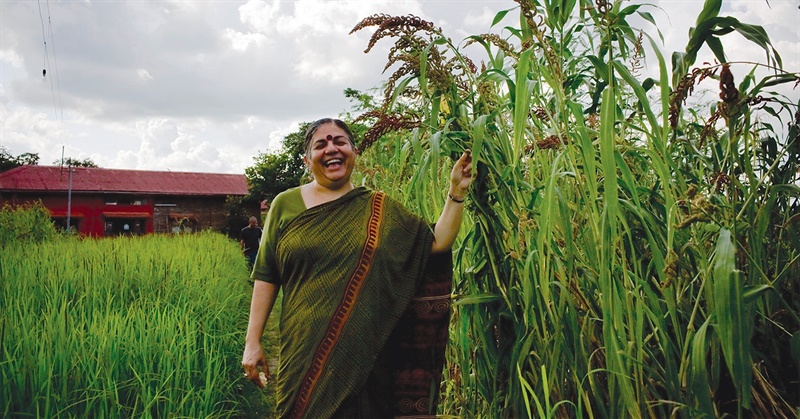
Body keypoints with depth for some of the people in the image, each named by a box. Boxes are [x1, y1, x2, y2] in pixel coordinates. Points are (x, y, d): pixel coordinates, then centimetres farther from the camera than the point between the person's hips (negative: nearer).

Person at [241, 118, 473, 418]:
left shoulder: (379, 210, 5)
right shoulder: (285, 205, 3)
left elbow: (437, 243, 1)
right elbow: (266, 278, 4)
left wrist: (457, 192, -7)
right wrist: (253, 342, 1)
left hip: (365, 352, 1)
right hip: (303, 353, 0)